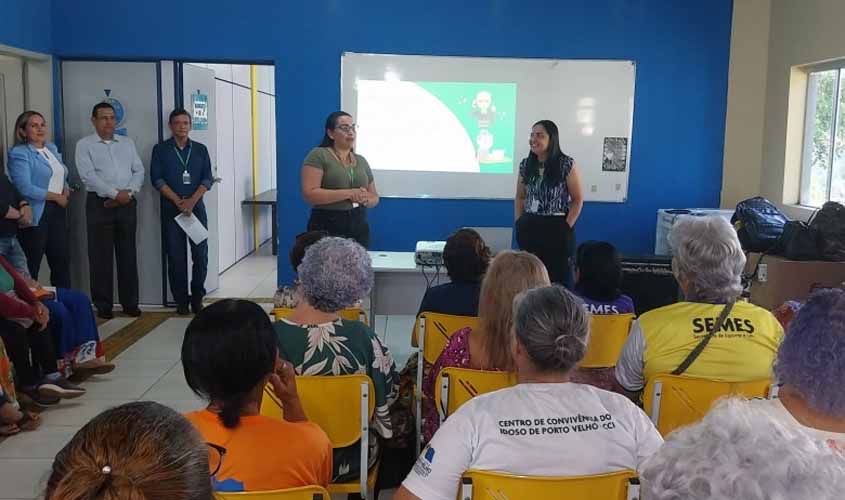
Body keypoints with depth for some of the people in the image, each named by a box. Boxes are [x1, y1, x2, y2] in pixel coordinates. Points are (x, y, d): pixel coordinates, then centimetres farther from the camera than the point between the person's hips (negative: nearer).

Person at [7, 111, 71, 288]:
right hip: (36, 215, -7)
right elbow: (24, 187, -18)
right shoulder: (19, 154, -9)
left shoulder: (52, 148, 14)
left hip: (58, 212, 7)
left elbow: (61, 176, 24)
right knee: (30, 267, -1)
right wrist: (57, 197, -12)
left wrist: (66, 190, 2)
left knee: (62, 260, 11)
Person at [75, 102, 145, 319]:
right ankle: (103, 305, 9)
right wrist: (115, 194, -16)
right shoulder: (84, 145, 1)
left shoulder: (127, 143, 13)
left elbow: (139, 171, 7)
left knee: (128, 254, 7)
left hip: (127, 204, 3)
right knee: (101, 256, 1)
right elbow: (88, 176, -11)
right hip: (99, 204, -3)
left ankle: (130, 302, 14)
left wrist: (129, 192, -10)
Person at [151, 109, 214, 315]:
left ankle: (197, 298, 11)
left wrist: (192, 200, -10)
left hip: (196, 207, 1)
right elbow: (157, 179, -2)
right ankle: (181, 300, 9)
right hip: (171, 209, -1)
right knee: (176, 257, 1)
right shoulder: (161, 149, 5)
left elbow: (207, 178, 4)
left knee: (201, 255, -3)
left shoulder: (200, 149, 10)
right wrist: (178, 201, -12)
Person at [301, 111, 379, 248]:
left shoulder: (361, 161, 14)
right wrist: (348, 193, -17)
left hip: (359, 227, 5)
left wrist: (366, 199, -4)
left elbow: (375, 197, 20)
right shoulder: (318, 155, -3)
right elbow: (309, 194, -14)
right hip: (327, 228, -5)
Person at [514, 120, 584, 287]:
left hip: (556, 229, -4)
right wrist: (520, 224, 5)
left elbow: (578, 200, -4)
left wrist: (566, 227, -9)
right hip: (529, 229, 4)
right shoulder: (525, 165, 6)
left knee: (559, 279, 2)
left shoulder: (567, 165, -8)